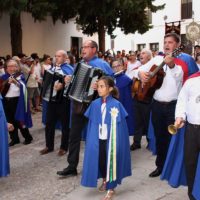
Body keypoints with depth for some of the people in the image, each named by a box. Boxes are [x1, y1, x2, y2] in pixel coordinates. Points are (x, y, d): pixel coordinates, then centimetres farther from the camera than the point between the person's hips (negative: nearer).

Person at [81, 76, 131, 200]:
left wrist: (116, 142, -12)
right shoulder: (95, 104, 0)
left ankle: (111, 189, 24)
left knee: (110, 161, 5)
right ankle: (104, 180, 41)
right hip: (98, 139, 4)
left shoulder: (116, 104, -13)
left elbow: (119, 125, -11)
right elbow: (92, 123, 7)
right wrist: (92, 138, 6)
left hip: (110, 139, -4)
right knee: (100, 160, 12)